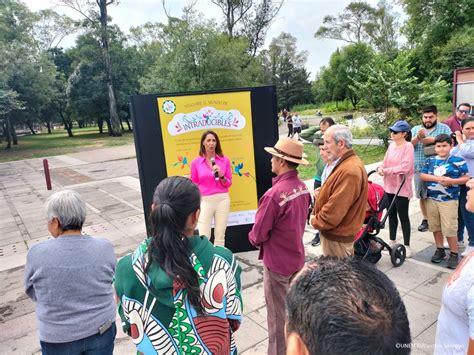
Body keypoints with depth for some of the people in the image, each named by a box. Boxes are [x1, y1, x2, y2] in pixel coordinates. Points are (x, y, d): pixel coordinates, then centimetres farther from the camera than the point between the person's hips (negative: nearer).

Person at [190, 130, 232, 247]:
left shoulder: (225, 160, 2)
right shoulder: (195, 162, -1)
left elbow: (228, 183, 6)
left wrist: (221, 176, -14)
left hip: (222, 200, 2)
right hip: (205, 201, -1)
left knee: (220, 236, 10)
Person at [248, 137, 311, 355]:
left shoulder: (274, 194, -28)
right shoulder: (302, 188, -4)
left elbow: (257, 235, -20)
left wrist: (253, 238, 0)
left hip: (277, 261, -8)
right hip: (297, 256, 8)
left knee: (278, 314, 11)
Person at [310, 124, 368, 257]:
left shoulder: (349, 171, -27)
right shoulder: (342, 163, 8)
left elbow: (335, 210, -28)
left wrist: (315, 221, -11)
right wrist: (321, 192, 2)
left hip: (337, 235, -10)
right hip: (333, 231, 10)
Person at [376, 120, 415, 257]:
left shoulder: (408, 146, -13)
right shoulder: (391, 145, 7)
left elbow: (405, 167, -22)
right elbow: (385, 162, 9)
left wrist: (386, 170, -21)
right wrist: (380, 168, -13)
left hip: (402, 187, -7)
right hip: (389, 185, 7)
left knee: (403, 216, 3)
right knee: (392, 214, 17)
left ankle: (406, 245, 15)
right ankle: (392, 241, 32)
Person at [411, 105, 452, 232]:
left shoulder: (444, 128, 6)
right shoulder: (415, 129, 11)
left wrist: (434, 140, -13)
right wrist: (418, 137, -15)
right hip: (420, 169, 2)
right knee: (422, 196, 8)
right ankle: (425, 219, 21)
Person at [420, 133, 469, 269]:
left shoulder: (458, 161, -4)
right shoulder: (430, 160, 6)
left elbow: (466, 178, -4)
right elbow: (422, 176, 0)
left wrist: (451, 181, -19)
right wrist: (438, 178, -13)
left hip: (449, 200, -4)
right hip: (431, 199, 4)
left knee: (450, 229, -4)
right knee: (435, 227, 13)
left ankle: (454, 254, 12)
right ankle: (440, 250, 28)